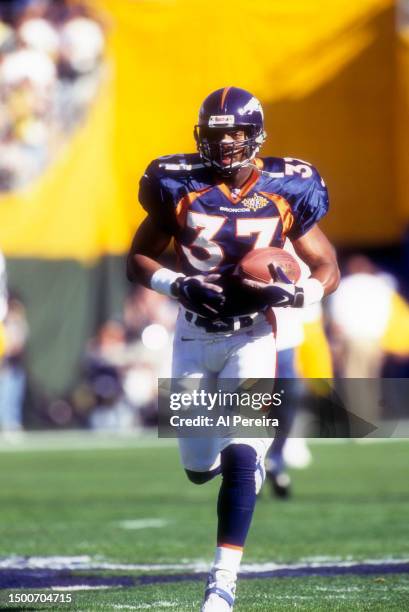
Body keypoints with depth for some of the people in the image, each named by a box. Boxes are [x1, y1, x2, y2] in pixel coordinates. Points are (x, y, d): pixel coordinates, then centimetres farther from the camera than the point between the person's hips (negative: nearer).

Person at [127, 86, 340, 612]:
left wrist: (290, 294, -19)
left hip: (252, 337, -2)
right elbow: (138, 261, 2)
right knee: (199, 467, 9)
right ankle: (253, 454, 47)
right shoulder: (180, 187, -5)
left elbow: (328, 270, 2)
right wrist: (179, 286, -17)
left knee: (239, 460, -16)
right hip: (194, 336, 2)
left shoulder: (285, 192, -6)